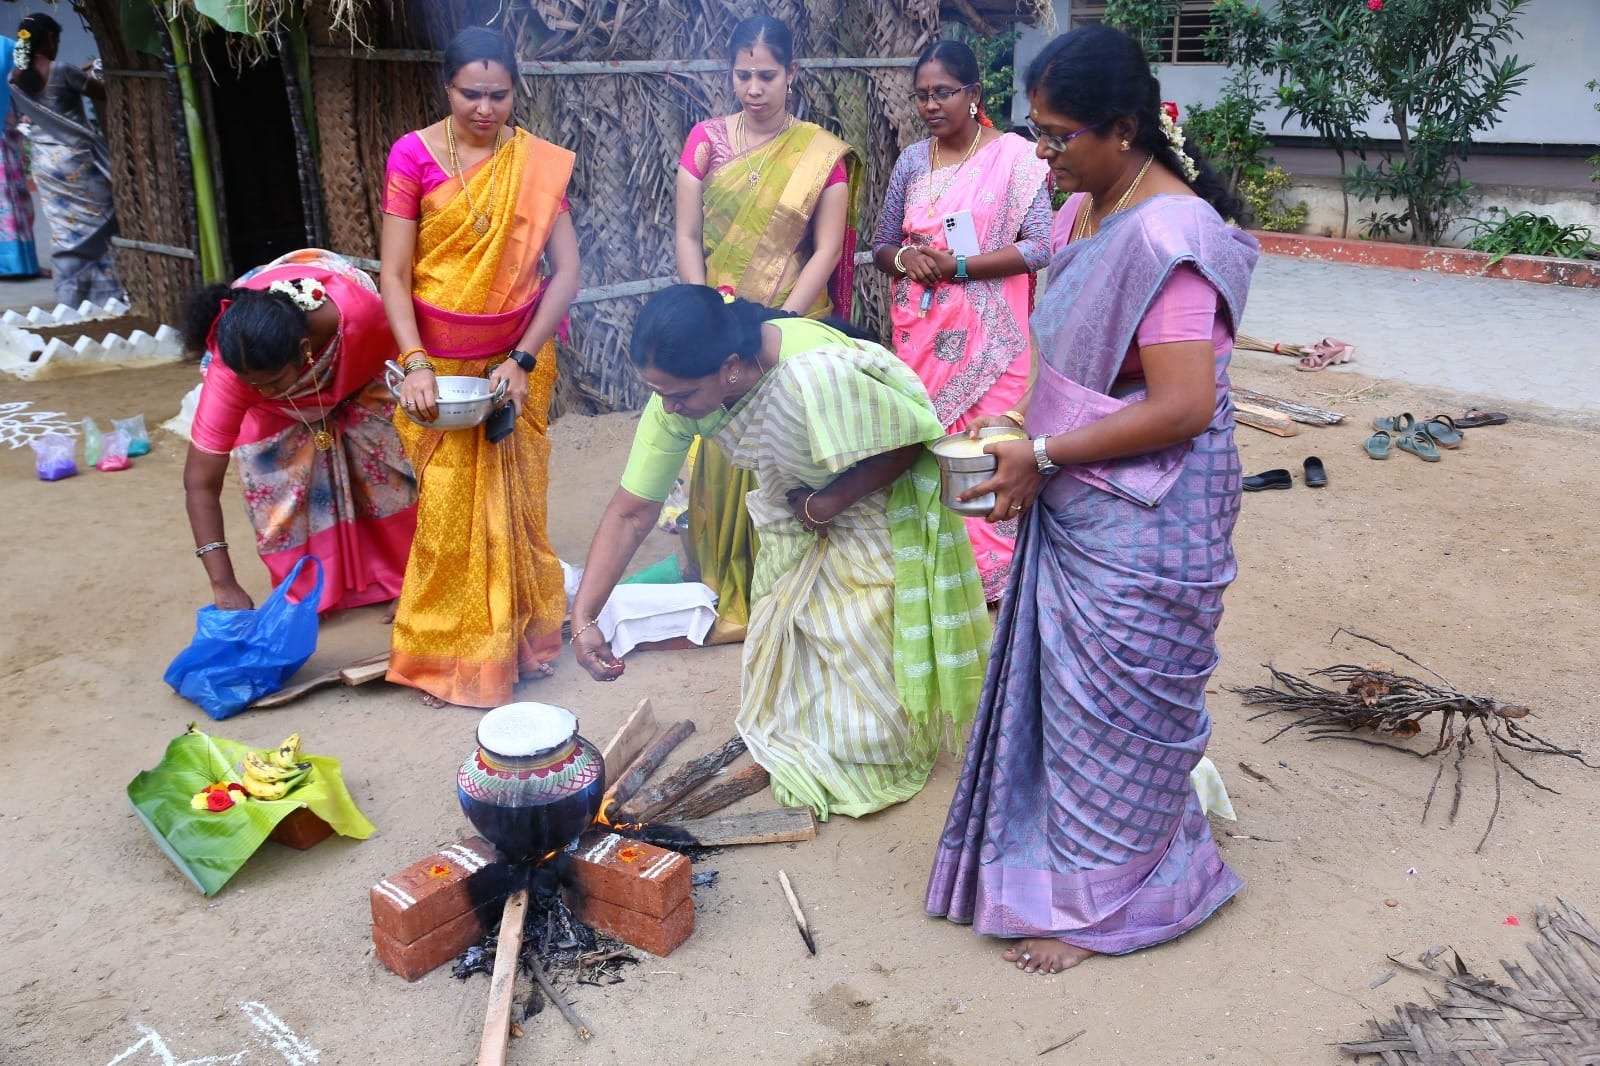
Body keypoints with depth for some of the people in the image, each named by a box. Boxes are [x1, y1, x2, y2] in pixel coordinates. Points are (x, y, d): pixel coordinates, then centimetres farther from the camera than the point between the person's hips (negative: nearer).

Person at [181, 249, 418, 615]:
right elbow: (200, 484, -36)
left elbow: (405, 352, -20)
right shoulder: (229, 371, -41)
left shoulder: (359, 311, -45)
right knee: (280, 476, -13)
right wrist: (223, 585, -40)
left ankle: (397, 581, 14)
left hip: (360, 372, 0)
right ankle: (307, 596, 5)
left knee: (387, 460, -5)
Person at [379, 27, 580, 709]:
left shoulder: (539, 162, -2)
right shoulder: (413, 156, -7)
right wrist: (415, 364, -19)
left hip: (517, 360, 2)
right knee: (446, 510, 1)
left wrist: (524, 361, -14)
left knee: (514, 507, 8)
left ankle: (515, 639, 27)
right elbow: (393, 275, -8)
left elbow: (566, 270, -5)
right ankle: (442, 656, 18)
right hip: (438, 361, -1)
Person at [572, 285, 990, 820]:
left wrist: (824, 505, -23)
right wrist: (583, 619, -22)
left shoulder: (817, 377, -43)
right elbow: (631, 512, -18)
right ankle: (792, 744, 36)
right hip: (797, 508, 5)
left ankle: (874, 759, 29)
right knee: (783, 629, 12)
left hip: (880, 499, -5)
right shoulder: (679, 389, -24)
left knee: (864, 645, 3)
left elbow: (909, 441, -26)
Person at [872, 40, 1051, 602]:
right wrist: (905, 258, -10)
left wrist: (957, 266, -17)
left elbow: (1040, 246, -11)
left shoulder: (1013, 155, -4)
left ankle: (990, 568, 13)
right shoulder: (911, 161, 9)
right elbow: (881, 245, 14)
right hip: (918, 329, 4)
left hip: (985, 334, -4)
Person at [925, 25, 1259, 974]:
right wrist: (1034, 449, 6)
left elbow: (1184, 406, -27)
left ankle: (1098, 901, 27)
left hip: (1143, 528, -8)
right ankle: (1064, 853, 40)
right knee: (1066, 683, 19)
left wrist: (1043, 456, -20)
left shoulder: (1166, 237, -23)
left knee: (1113, 702, 7)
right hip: (1077, 506, 9)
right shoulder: (1087, 210, 6)